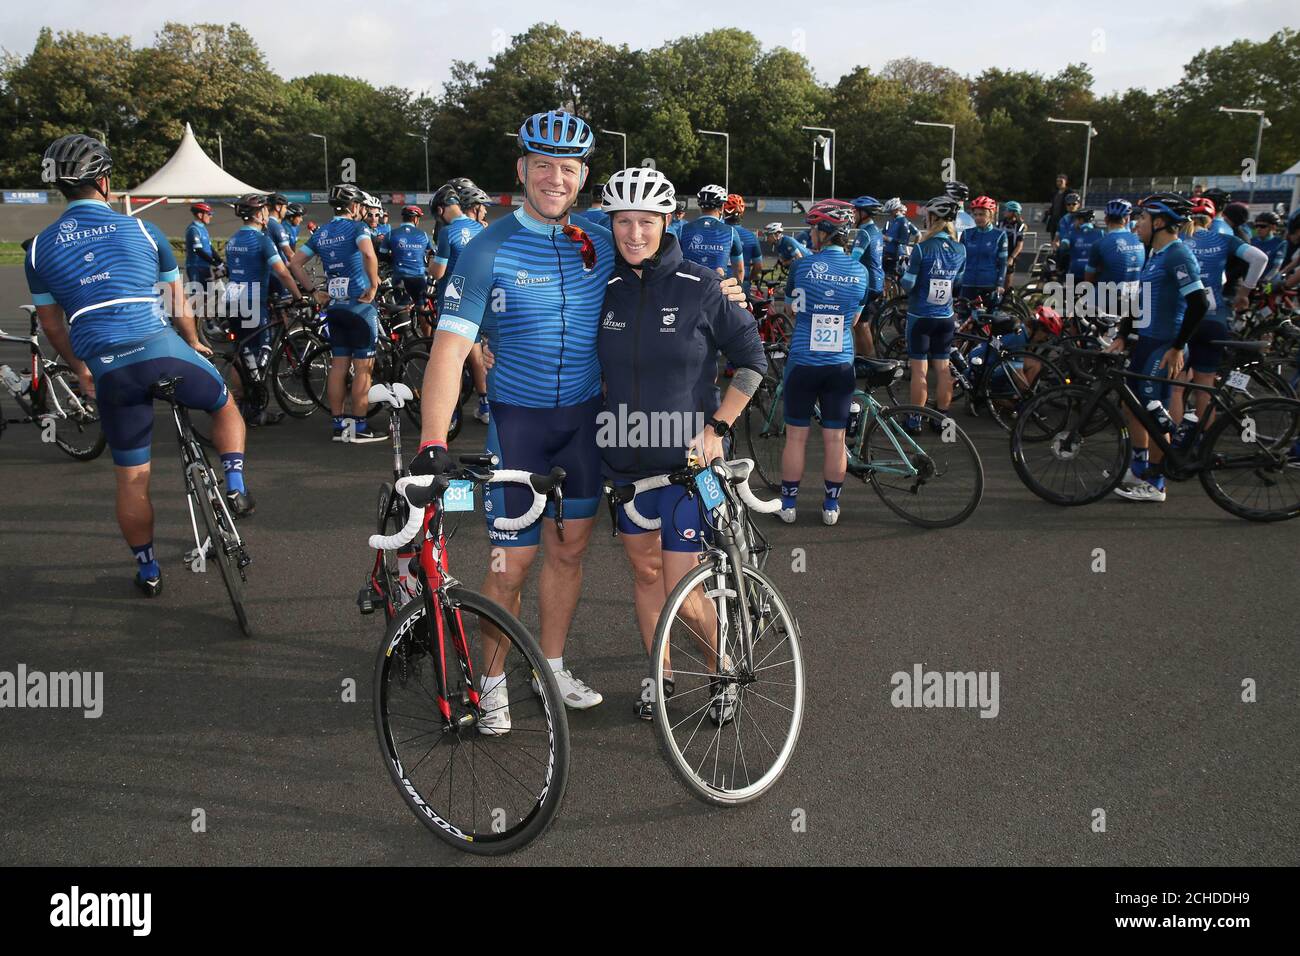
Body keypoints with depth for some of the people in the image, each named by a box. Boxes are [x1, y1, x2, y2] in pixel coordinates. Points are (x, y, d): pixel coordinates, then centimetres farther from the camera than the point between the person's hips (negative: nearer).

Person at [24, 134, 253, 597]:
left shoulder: (40, 248, 9)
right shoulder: (143, 230, 6)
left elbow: (51, 324, 16)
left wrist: (80, 369, 31)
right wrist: (194, 343, 31)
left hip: (108, 370, 1)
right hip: (164, 351, -1)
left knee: (131, 478, 13)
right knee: (225, 405, 28)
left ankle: (147, 570, 24)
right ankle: (235, 488, 14)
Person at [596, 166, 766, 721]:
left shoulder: (700, 286, -11)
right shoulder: (608, 290, 2)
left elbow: (751, 358, -4)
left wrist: (718, 426, -10)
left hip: (686, 457, -4)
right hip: (625, 457, 5)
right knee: (644, 572, 14)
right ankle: (658, 677, 31)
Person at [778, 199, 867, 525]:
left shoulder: (802, 266, -7)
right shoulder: (860, 271, 0)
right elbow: (854, 319, 11)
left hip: (802, 362, -2)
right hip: (841, 364, 2)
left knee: (796, 436, 8)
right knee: (835, 439, 9)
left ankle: (788, 503, 16)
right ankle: (831, 506, 17)